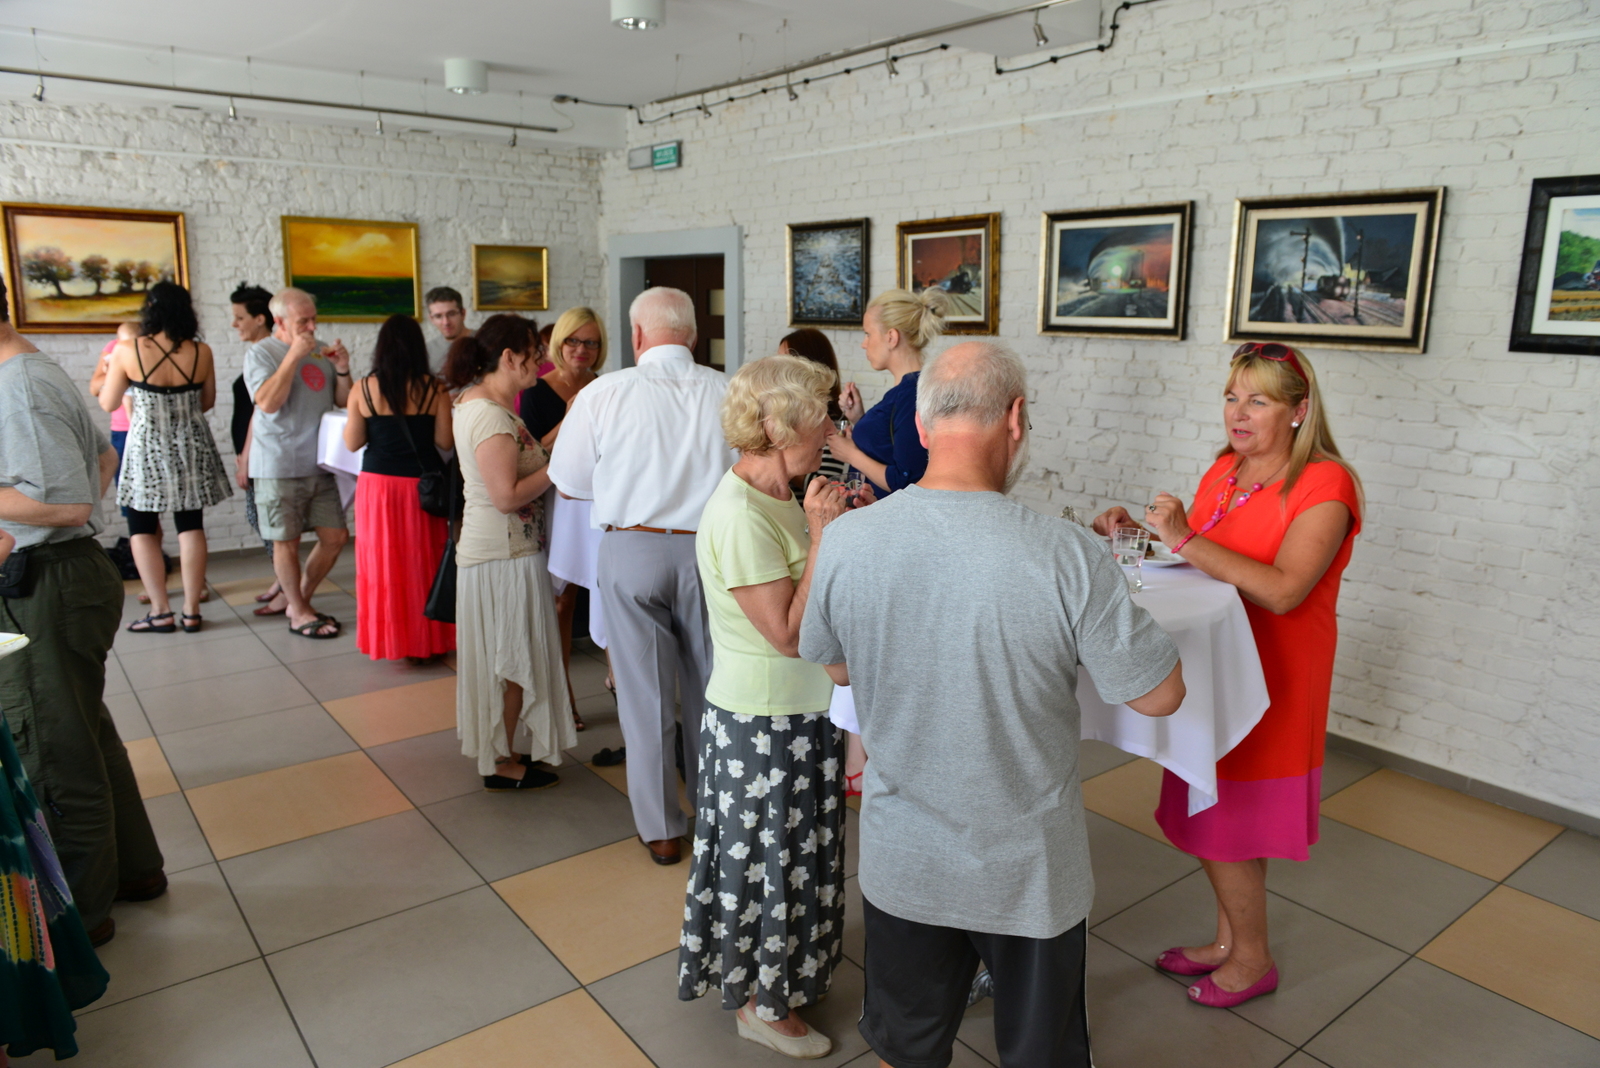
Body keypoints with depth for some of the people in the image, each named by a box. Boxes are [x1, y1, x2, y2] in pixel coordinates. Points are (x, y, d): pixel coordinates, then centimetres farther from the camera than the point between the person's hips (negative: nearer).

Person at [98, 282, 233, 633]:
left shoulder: (128, 351, -12)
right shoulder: (201, 352, -6)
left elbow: (108, 403, -1)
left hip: (147, 448, -2)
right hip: (191, 448, 2)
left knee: (142, 528, 10)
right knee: (191, 526, 8)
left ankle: (160, 612, 8)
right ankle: (191, 611, 9)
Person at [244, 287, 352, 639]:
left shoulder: (321, 350, 10)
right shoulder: (261, 353, -5)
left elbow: (344, 403, 12)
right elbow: (267, 403, -19)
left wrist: (342, 370, -6)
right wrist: (294, 355, -19)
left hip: (320, 464, 5)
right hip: (279, 466, -5)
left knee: (336, 536, 6)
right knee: (286, 542, 3)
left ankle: (297, 598, 25)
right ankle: (299, 612, 19)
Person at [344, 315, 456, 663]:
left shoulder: (363, 389, -4)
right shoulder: (434, 389, -7)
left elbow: (352, 443, 0)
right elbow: (445, 441, -6)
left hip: (378, 484, 1)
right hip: (422, 484, 0)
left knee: (383, 560, 12)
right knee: (423, 561, 11)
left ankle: (389, 639, 21)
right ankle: (425, 641, 20)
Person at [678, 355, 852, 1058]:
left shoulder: (779, 499, 3)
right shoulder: (739, 518, -26)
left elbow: (823, 599, 9)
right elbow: (788, 631, -27)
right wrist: (822, 533, -26)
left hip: (801, 709, 9)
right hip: (761, 721, -9)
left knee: (794, 854, 24)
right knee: (767, 858, 10)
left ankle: (784, 969, 47)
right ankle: (760, 1005, 33)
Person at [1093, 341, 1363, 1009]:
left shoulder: (1325, 484, -17)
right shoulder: (1226, 468, 5)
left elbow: (1282, 590, -28)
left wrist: (1185, 539, -30)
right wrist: (1143, 529, -1)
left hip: (1267, 677, -7)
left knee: (1221, 827, 4)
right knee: (1214, 819, 16)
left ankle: (1252, 961, 27)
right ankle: (1227, 942, 36)